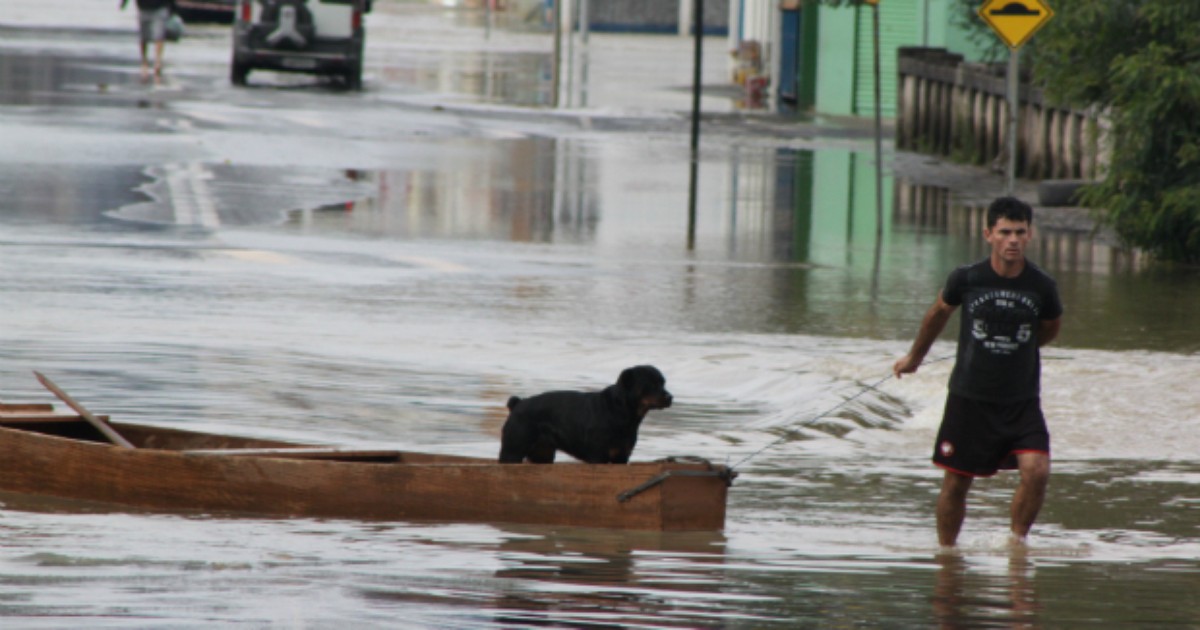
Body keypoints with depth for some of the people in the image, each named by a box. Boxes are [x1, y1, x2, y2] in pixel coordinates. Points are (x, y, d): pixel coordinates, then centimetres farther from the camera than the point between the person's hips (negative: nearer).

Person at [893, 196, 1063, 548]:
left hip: (1022, 400, 0)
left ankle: (1018, 539, 1)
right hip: (969, 398, 0)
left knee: (1037, 470, -19)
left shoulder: (1042, 287, -8)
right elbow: (938, 314, 12)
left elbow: (1051, 328, 14)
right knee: (955, 483, 7)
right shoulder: (966, 279, -9)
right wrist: (915, 357, 25)